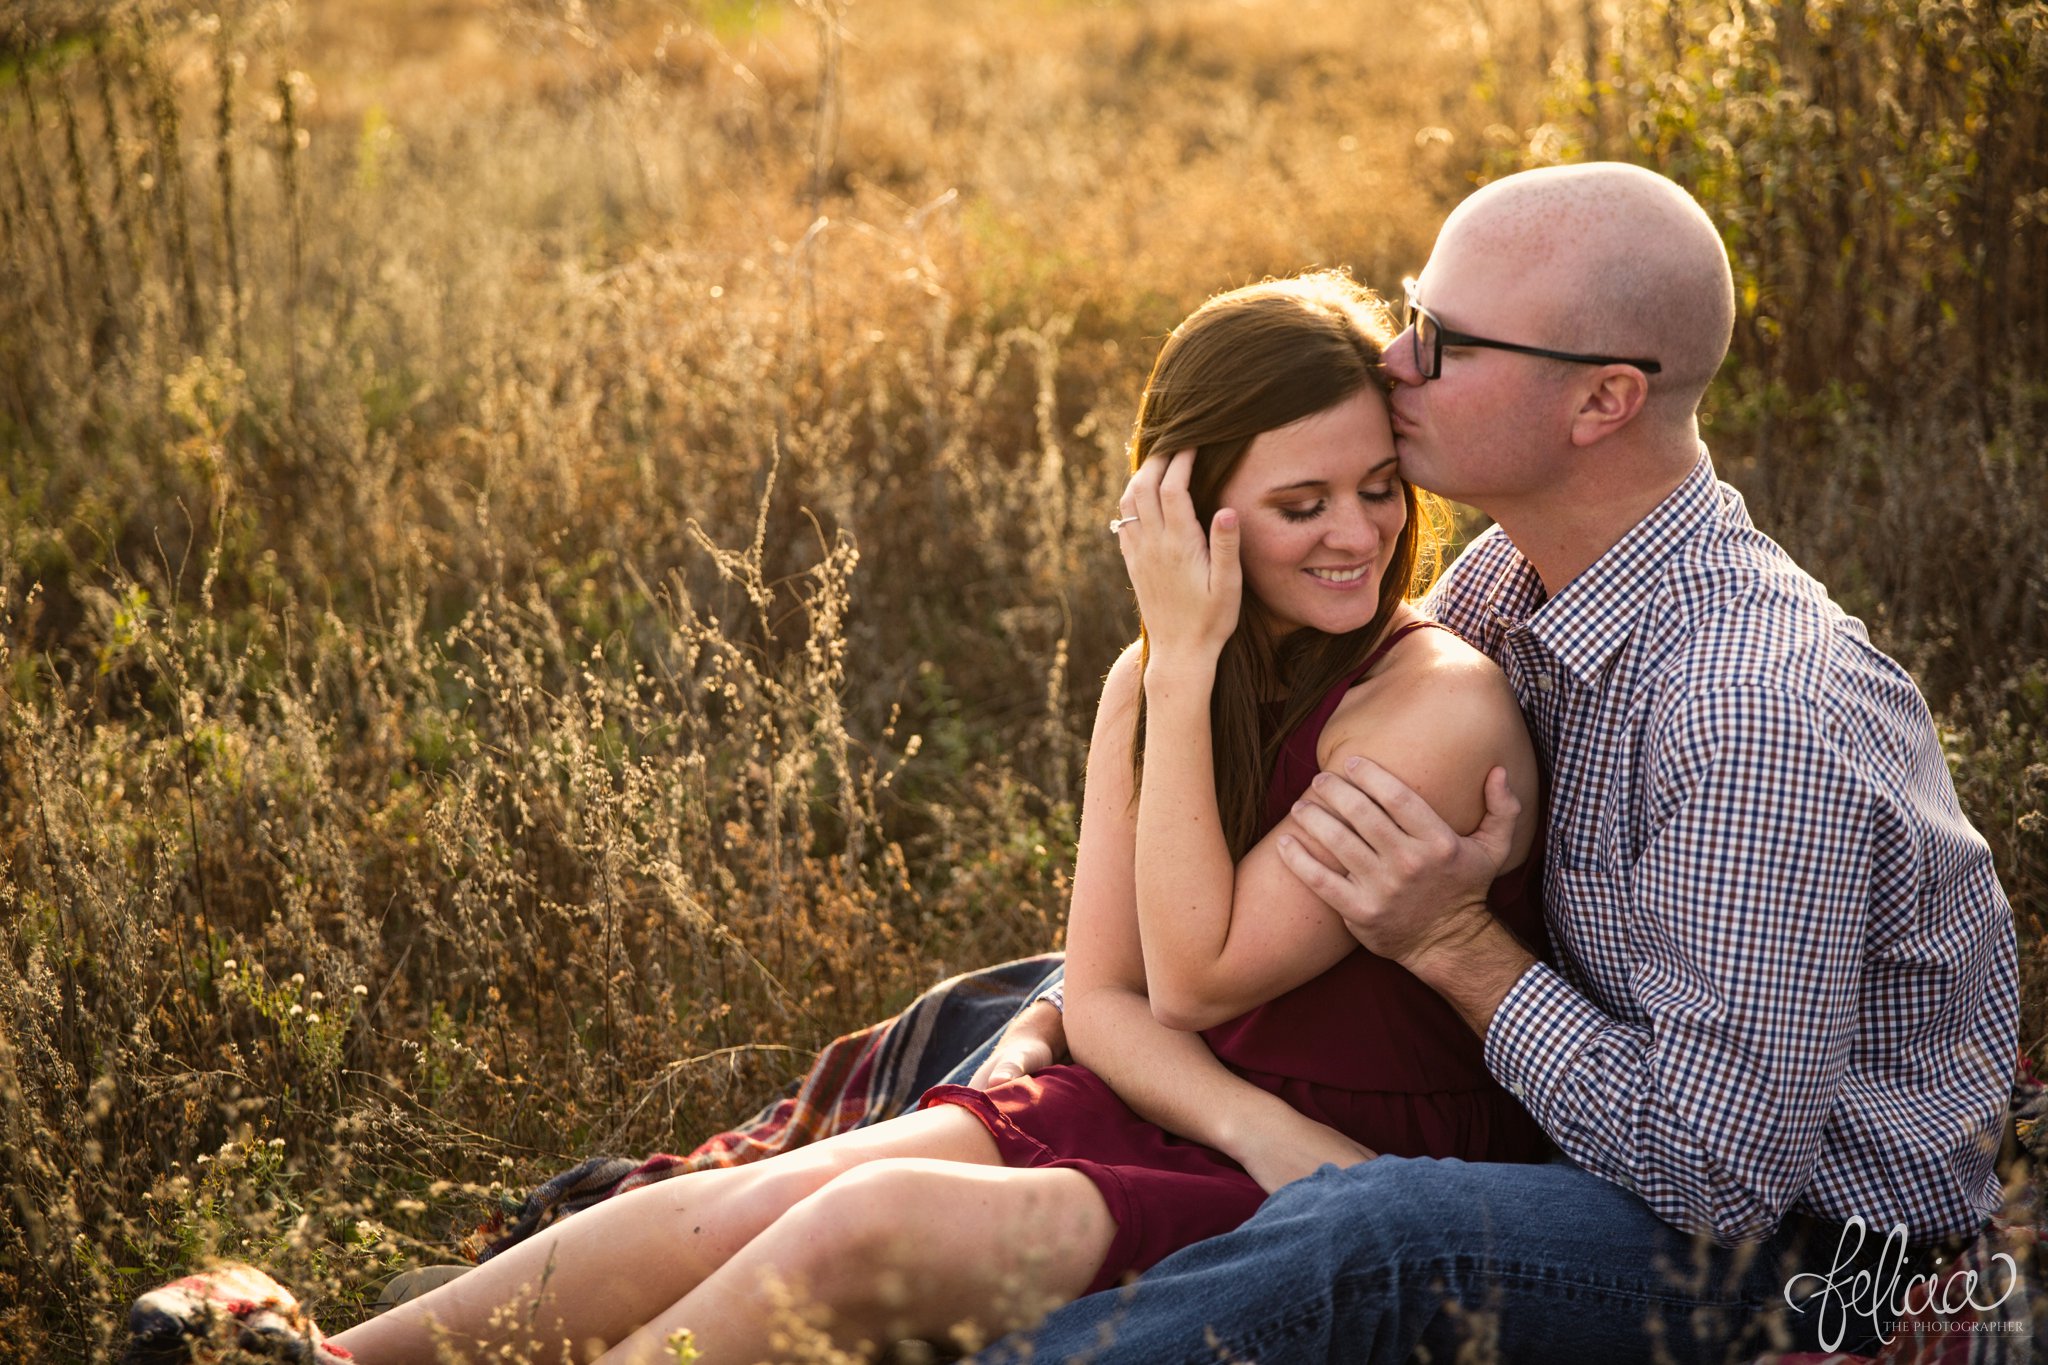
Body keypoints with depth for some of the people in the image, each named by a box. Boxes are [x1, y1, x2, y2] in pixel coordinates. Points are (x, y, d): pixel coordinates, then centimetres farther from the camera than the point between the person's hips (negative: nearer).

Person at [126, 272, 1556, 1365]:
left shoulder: (1439, 707, -16)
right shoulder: (1151, 684, 5)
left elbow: (1196, 978, -17)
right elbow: (1102, 1000, 3)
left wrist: (1192, 658, -19)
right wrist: (1261, 1127, -17)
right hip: (1162, 1113, 6)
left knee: (877, 1227, -24)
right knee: (738, 1212, -16)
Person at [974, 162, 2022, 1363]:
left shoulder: (1755, 723, -32)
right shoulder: (1507, 583, -2)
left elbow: (1717, 1173, -28)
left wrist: (1457, 944, -26)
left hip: (1803, 1247, -9)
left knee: (1359, 1237, -36)